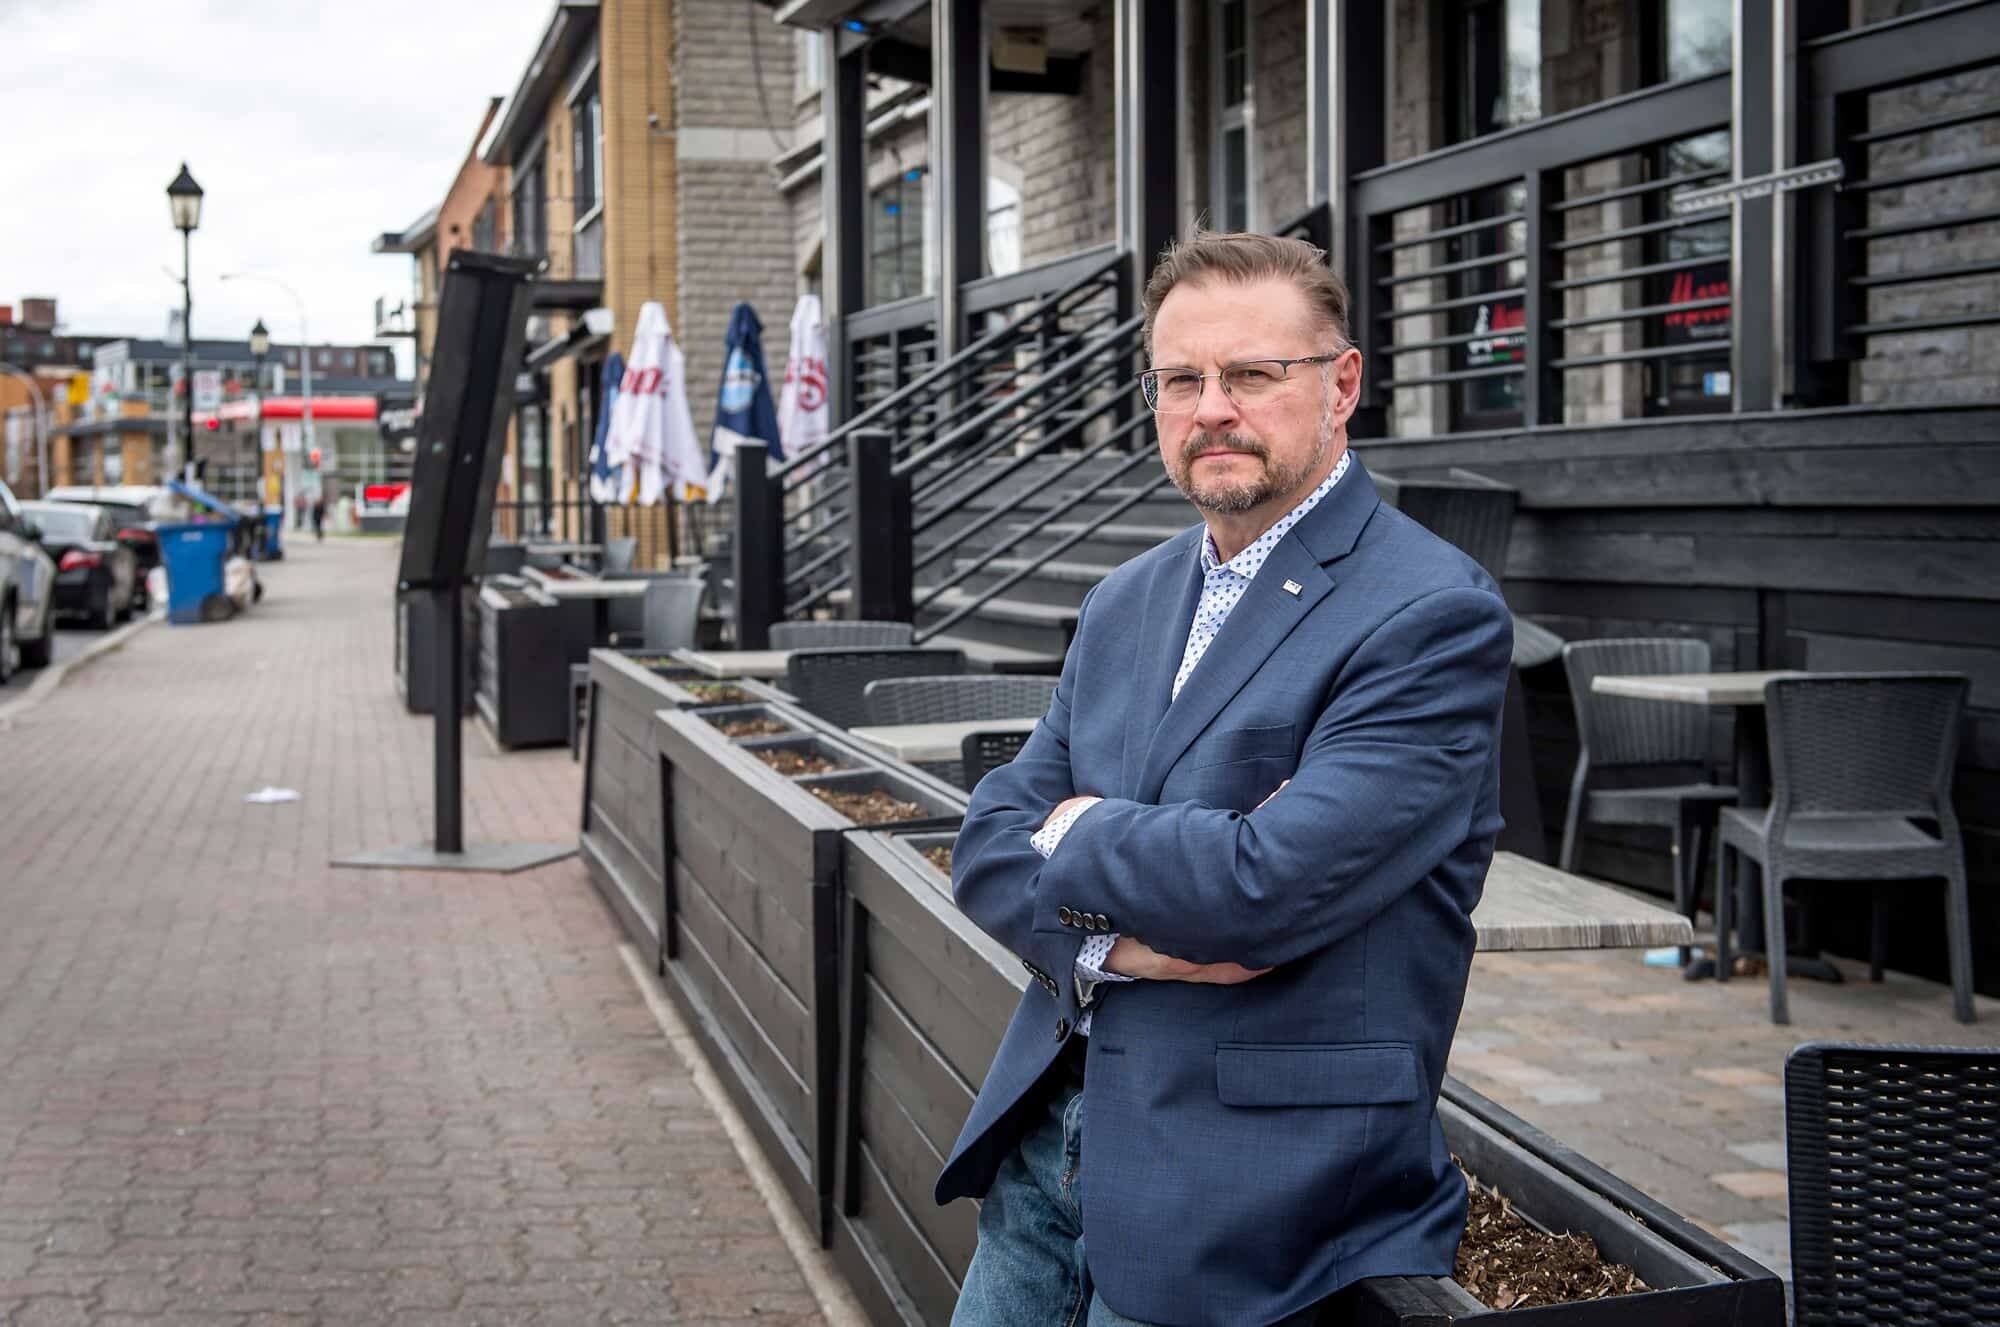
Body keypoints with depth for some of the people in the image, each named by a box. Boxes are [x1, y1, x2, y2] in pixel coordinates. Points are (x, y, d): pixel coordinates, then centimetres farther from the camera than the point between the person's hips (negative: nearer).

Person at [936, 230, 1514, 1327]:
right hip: (1047, 1143, 7)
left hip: (1245, 1185, -7)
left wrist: (1079, 836, -6)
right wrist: (1113, 939, -14)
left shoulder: (1435, 616, -15)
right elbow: (992, 845, 7)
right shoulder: (1126, 603, 11)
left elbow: (1270, 884, -25)